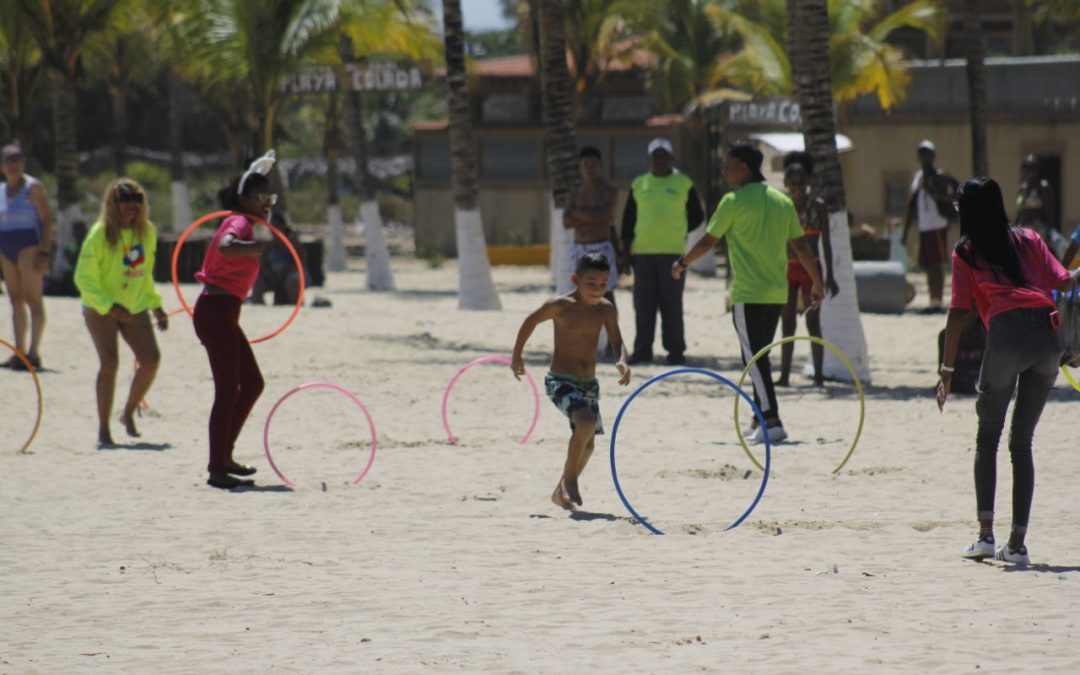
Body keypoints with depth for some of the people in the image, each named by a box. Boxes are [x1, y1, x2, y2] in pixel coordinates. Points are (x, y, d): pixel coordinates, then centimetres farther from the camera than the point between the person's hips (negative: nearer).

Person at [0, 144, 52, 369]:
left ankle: (33, 352, -16)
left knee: (33, 299, -11)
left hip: (29, 246, -7)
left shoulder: (32, 187, -5)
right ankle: (19, 352, 9)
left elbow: (46, 221, -10)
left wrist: (45, 253, -18)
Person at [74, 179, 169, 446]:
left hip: (134, 306, 5)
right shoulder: (100, 234, -16)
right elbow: (84, 279, -16)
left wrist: (156, 306, 14)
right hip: (100, 306, -5)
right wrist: (111, 307, -24)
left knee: (151, 360, -7)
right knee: (109, 361, -19)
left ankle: (129, 414, 17)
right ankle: (103, 430, -12)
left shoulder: (147, 232, 2)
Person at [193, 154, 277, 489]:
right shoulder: (239, 222, -12)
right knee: (228, 390, -10)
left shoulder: (244, 224, 19)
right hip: (216, 311, -11)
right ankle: (217, 470, -10)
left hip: (222, 313, 11)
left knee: (252, 383, 16)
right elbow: (226, 247, -35)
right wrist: (264, 247, -33)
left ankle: (223, 456, 22)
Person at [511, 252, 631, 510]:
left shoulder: (605, 309, -1)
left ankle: (561, 492, 32)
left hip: (589, 383, 6)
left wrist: (623, 361, -22)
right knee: (586, 421, -29)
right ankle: (570, 477, -12)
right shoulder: (560, 306, -13)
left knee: (587, 443, 12)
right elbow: (530, 322, 3)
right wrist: (517, 356, 11)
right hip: (560, 381, -6)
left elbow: (617, 342, 1)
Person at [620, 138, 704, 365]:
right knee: (643, 304, 4)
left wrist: (679, 232, 2)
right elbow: (628, 217, 14)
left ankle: (675, 350, 3)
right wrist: (626, 244, 6)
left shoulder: (684, 184, 5)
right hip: (643, 251, 3)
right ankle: (642, 349, 10)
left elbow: (697, 216, 9)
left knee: (672, 304, -1)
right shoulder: (639, 184, 12)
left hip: (673, 252, -2)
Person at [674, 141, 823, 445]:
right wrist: (817, 284, 17)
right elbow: (801, 247, 11)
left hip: (748, 294, -7)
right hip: (777, 292, 7)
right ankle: (762, 419, 17)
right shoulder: (782, 201, 10)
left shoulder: (734, 201, -8)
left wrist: (682, 263, 14)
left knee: (753, 358, -6)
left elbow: (707, 241, -2)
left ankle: (772, 422, -15)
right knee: (759, 356, 16)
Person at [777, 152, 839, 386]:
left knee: (813, 323, -3)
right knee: (787, 325, 5)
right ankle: (784, 374, 8)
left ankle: (818, 374, -1)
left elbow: (826, 242, 0)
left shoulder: (817, 206, -2)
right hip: (786, 268, 3)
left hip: (810, 268, -3)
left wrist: (829, 275, -4)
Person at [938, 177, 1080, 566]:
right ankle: (1017, 542, 6)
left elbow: (958, 313, 4)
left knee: (987, 438, 10)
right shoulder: (1028, 239, 18)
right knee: (1022, 442, 11)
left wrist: (947, 370, 5)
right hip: (1047, 334, 3)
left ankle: (986, 534, -4)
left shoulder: (965, 253, 11)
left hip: (1007, 333, -3)